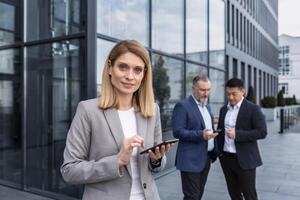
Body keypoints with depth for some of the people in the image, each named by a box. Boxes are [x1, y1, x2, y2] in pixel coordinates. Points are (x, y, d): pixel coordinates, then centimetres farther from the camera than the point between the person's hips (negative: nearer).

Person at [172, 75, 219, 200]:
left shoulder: (207, 106, 14)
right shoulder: (182, 106, -12)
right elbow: (177, 132, -19)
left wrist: (215, 151, 15)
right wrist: (200, 135, -29)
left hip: (206, 158, 8)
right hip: (191, 160, -8)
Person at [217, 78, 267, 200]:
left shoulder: (253, 109, -9)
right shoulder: (223, 109, 9)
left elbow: (262, 132, -16)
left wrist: (237, 134, -24)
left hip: (244, 159, -5)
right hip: (226, 158, 5)